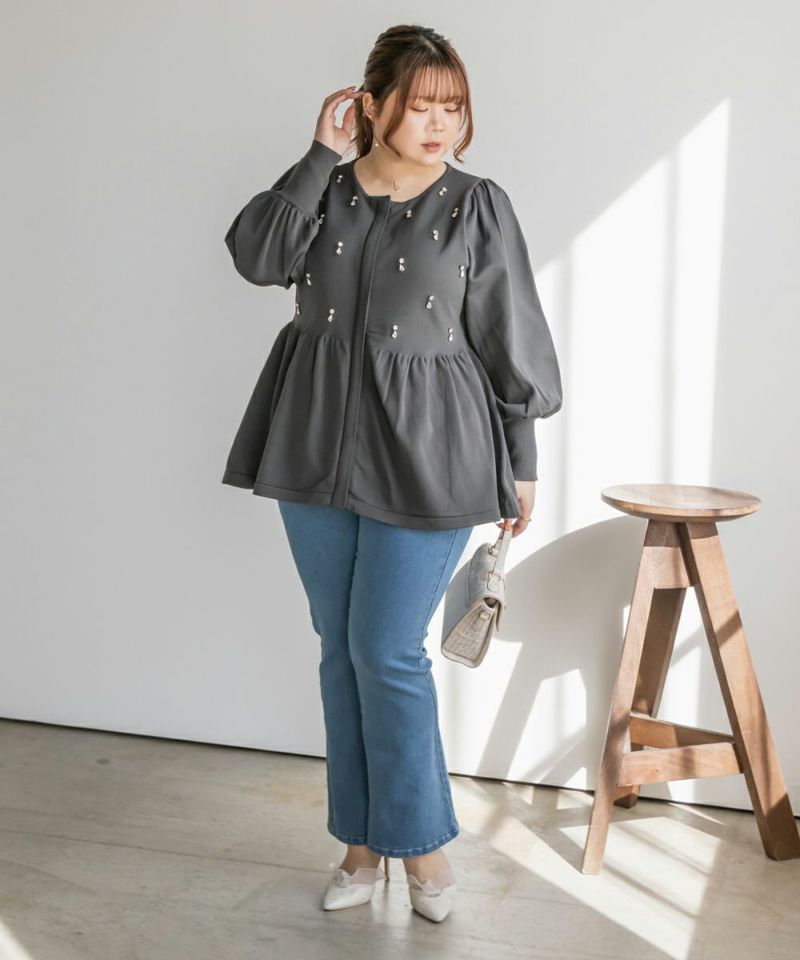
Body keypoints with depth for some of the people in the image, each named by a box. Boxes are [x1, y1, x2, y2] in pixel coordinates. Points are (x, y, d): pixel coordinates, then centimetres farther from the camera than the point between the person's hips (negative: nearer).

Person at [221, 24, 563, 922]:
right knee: (339, 648, 10)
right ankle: (362, 841, 24)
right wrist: (321, 155, -11)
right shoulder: (325, 192, 7)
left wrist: (520, 465, 0)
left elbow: (512, 343, -1)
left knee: (387, 652, -5)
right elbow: (256, 253, -12)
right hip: (317, 448, 4)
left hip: (423, 460, -4)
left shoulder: (478, 206, -2)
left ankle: (422, 842, 16)